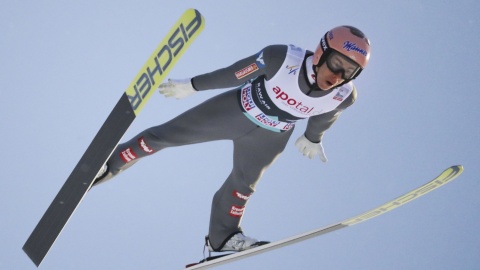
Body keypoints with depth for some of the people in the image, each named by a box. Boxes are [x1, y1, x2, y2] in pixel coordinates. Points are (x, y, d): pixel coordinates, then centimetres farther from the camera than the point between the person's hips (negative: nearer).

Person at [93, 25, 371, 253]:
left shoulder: (344, 96, -25)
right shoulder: (282, 58, -35)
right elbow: (234, 75, -19)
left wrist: (313, 138, 20)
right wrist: (191, 86, -7)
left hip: (269, 137, 2)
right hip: (235, 110, -2)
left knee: (243, 184, 20)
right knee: (165, 134, 0)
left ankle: (223, 235, 45)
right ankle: (108, 164, 21)